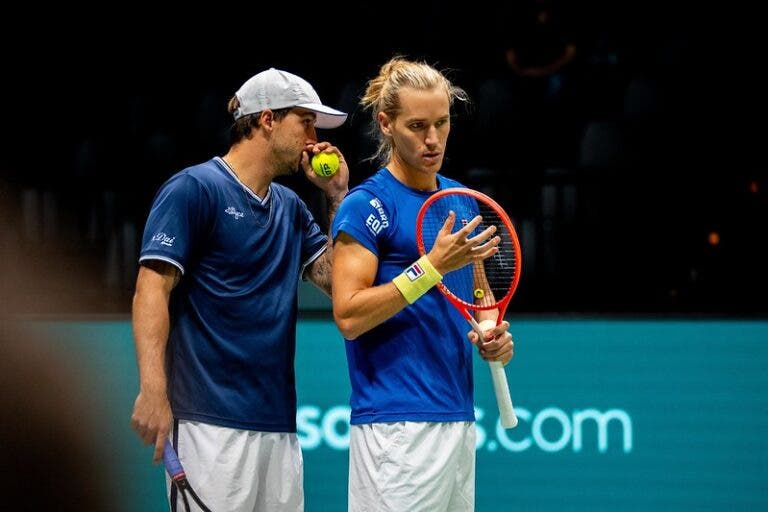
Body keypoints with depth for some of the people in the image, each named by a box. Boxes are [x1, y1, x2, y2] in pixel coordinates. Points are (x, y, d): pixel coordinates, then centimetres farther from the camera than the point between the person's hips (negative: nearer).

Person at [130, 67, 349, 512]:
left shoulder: (291, 208, 19)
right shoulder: (194, 188, -3)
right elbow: (152, 290, -10)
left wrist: (338, 195, 11)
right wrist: (154, 390, -21)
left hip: (279, 424, 7)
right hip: (212, 423, -7)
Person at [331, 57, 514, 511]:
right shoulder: (367, 205, -8)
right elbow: (349, 316, -14)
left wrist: (492, 335, 5)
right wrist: (433, 266, -19)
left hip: (458, 417, 7)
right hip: (398, 422, -7)